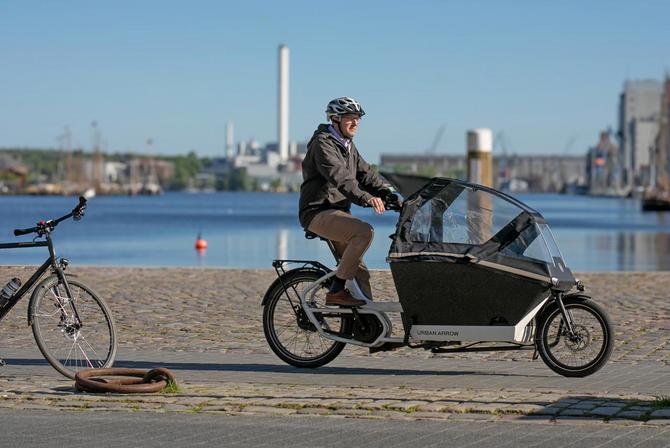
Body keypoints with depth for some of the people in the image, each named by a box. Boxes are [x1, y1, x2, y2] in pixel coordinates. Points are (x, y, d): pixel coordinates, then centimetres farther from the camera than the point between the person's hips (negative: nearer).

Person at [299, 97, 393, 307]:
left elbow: (365, 174, 14)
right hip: (318, 212, -9)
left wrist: (389, 194, -3)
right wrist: (367, 198, -41)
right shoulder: (323, 144, -13)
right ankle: (337, 289, -25)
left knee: (360, 271, 2)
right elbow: (339, 177, -28)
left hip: (338, 212, 9)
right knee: (364, 231, -30)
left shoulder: (347, 146, 18)